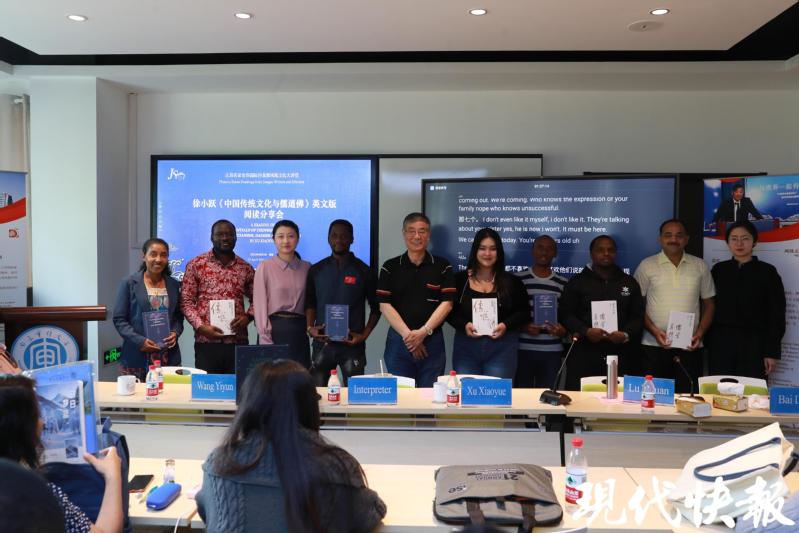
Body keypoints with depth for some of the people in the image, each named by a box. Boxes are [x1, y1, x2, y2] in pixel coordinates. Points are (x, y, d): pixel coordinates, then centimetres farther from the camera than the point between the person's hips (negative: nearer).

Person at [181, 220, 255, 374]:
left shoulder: (246, 268, 10)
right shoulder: (195, 265, 3)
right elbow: (186, 301, 2)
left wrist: (248, 316, -3)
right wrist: (200, 327, -11)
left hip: (238, 341, 2)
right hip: (206, 341, -2)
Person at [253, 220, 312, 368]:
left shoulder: (306, 267, 9)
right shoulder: (265, 267, 0)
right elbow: (260, 305, -3)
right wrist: (266, 340, -8)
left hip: (299, 332, 3)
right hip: (274, 329, -3)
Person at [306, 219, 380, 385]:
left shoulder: (364, 272, 1)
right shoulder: (316, 270, 8)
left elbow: (376, 308, 6)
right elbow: (310, 303, 15)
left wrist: (364, 334, -5)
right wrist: (310, 327, -1)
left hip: (352, 343, -2)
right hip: (322, 342, 2)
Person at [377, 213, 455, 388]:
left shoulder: (442, 266, 4)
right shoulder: (390, 267, 5)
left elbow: (446, 303, -2)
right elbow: (384, 305, -2)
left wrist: (424, 331, -13)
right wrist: (407, 334, -11)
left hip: (432, 341, 0)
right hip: (399, 340, 0)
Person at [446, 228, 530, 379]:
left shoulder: (512, 282, 6)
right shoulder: (460, 280, 5)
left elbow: (524, 311, 7)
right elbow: (449, 311, 4)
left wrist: (506, 325, -10)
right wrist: (464, 325, -13)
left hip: (502, 348, 0)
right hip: (466, 347, 1)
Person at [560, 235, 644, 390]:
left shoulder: (629, 282, 15)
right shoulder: (577, 282, 8)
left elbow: (638, 316, 12)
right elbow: (566, 314, 1)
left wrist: (626, 334, -8)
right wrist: (585, 331, -15)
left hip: (619, 355, 2)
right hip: (584, 354, -2)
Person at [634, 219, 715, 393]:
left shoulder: (700, 266, 9)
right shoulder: (646, 266, 2)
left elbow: (709, 303, 13)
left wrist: (700, 332, -1)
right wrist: (654, 331, -10)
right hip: (654, 346, -2)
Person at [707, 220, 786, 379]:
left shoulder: (767, 272, 2)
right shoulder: (718, 270, 8)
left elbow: (776, 314, 0)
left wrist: (773, 351, -5)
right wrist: (707, 343, 2)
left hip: (754, 343, -2)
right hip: (721, 342, 2)